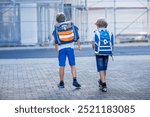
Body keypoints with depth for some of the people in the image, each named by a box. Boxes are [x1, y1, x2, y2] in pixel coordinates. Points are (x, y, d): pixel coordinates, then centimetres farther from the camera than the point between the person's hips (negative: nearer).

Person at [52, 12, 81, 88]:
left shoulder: (56, 29, 0)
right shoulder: (72, 26, 4)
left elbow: (56, 42, 1)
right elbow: (77, 37, 5)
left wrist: (57, 51, 9)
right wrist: (79, 45, 14)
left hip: (61, 48, -1)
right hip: (70, 47, 1)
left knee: (62, 66, 4)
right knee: (72, 65, 7)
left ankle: (61, 83, 10)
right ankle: (74, 80, -6)